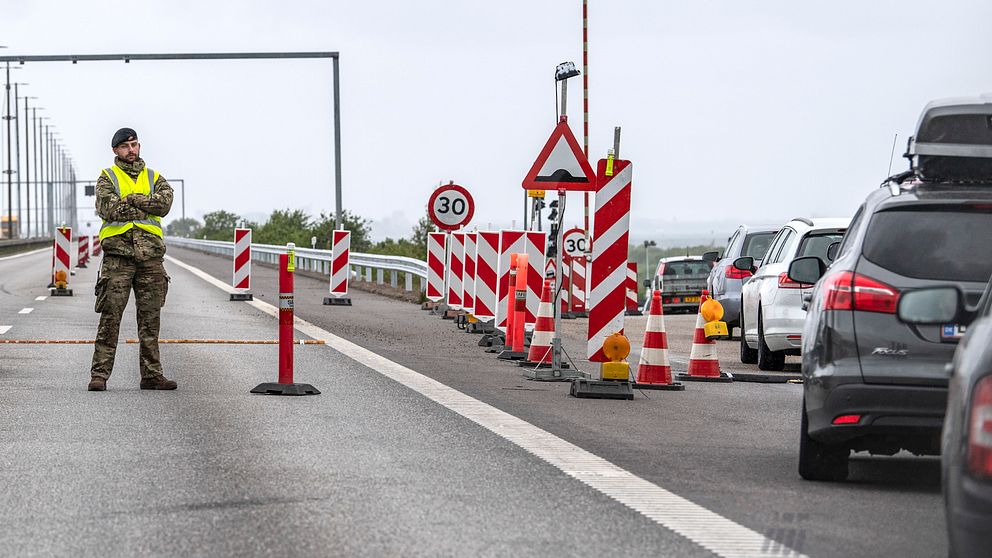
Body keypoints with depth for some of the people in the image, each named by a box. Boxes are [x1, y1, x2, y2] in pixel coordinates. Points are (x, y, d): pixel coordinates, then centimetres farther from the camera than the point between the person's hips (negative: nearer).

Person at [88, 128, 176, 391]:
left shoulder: (154, 178, 16)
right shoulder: (107, 178, 7)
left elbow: (165, 201, -5)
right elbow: (108, 208, -12)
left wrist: (132, 200, -10)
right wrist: (146, 206, -4)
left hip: (150, 257, 3)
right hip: (118, 254, -3)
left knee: (150, 318, 6)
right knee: (110, 317, -7)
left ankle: (151, 374, 12)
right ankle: (99, 374, -5)